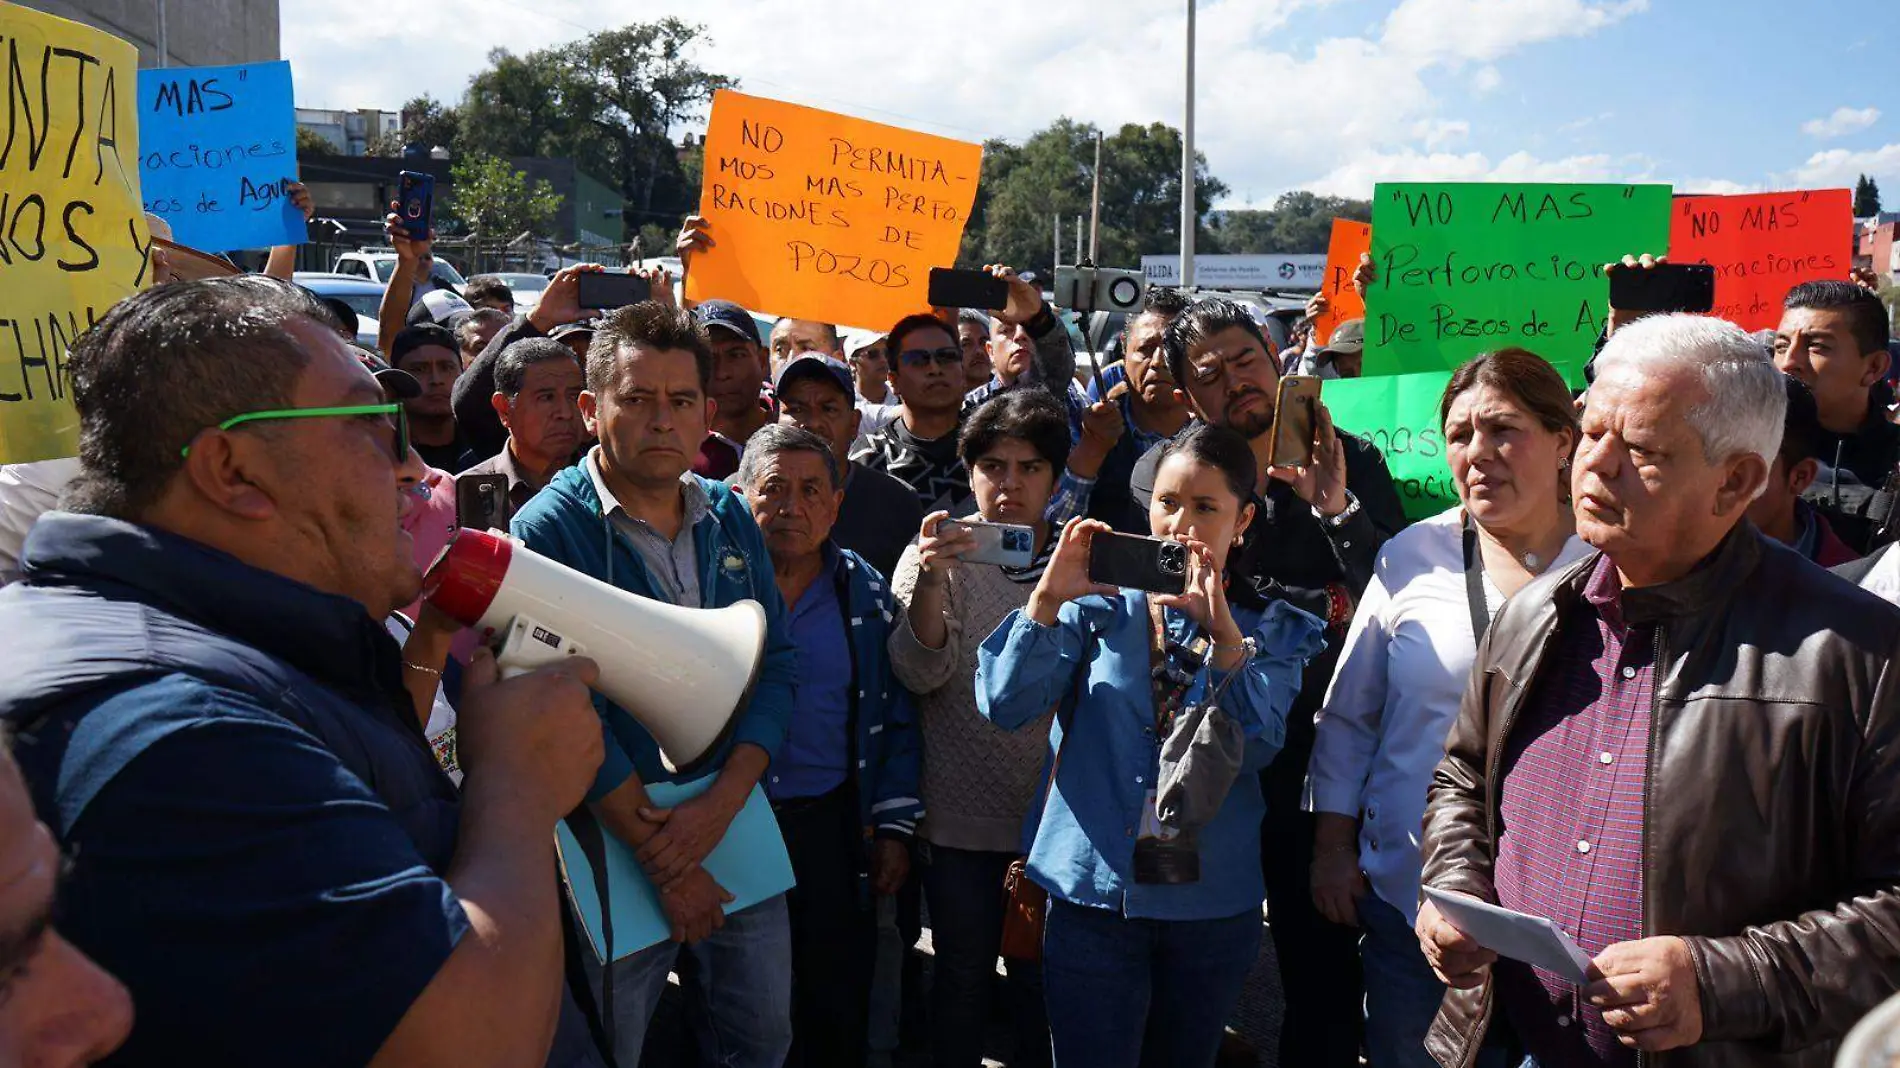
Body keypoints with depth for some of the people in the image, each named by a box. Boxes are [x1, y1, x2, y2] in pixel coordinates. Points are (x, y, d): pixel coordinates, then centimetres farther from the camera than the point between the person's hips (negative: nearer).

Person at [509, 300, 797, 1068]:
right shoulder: (549, 530, -13)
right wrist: (661, 857, -16)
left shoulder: (730, 519, 3)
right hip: (614, 840, -5)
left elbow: (776, 665, 0)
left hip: (735, 825, 5)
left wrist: (720, 803, -14)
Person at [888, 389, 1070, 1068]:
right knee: (962, 983, 12)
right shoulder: (936, 557, -3)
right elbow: (919, 674, -18)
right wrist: (931, 580, -32)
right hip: (960, 822, -2)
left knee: (1044, 985, 13)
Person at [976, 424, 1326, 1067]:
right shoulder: (1099, 607, 1)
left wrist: (1223, 631, -23)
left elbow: (1257, 748, -13)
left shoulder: (1272, 629, 3)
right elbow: (1005, 705, -11)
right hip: (1094, 893, -1)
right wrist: (1048, 597, -22)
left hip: (1215, 901, 2)